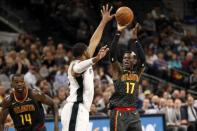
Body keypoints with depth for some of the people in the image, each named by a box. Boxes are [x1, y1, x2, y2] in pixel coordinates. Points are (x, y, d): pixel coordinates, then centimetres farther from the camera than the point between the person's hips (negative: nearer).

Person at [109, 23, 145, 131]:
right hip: (118, 113, -4)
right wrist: (118, 33, -21)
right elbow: (112, 54, -13)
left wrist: (135, 39, -19)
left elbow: (142, 58, -8)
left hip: (133, 113, 4)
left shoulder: (138, 72, 10)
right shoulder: (118, 70, 2)